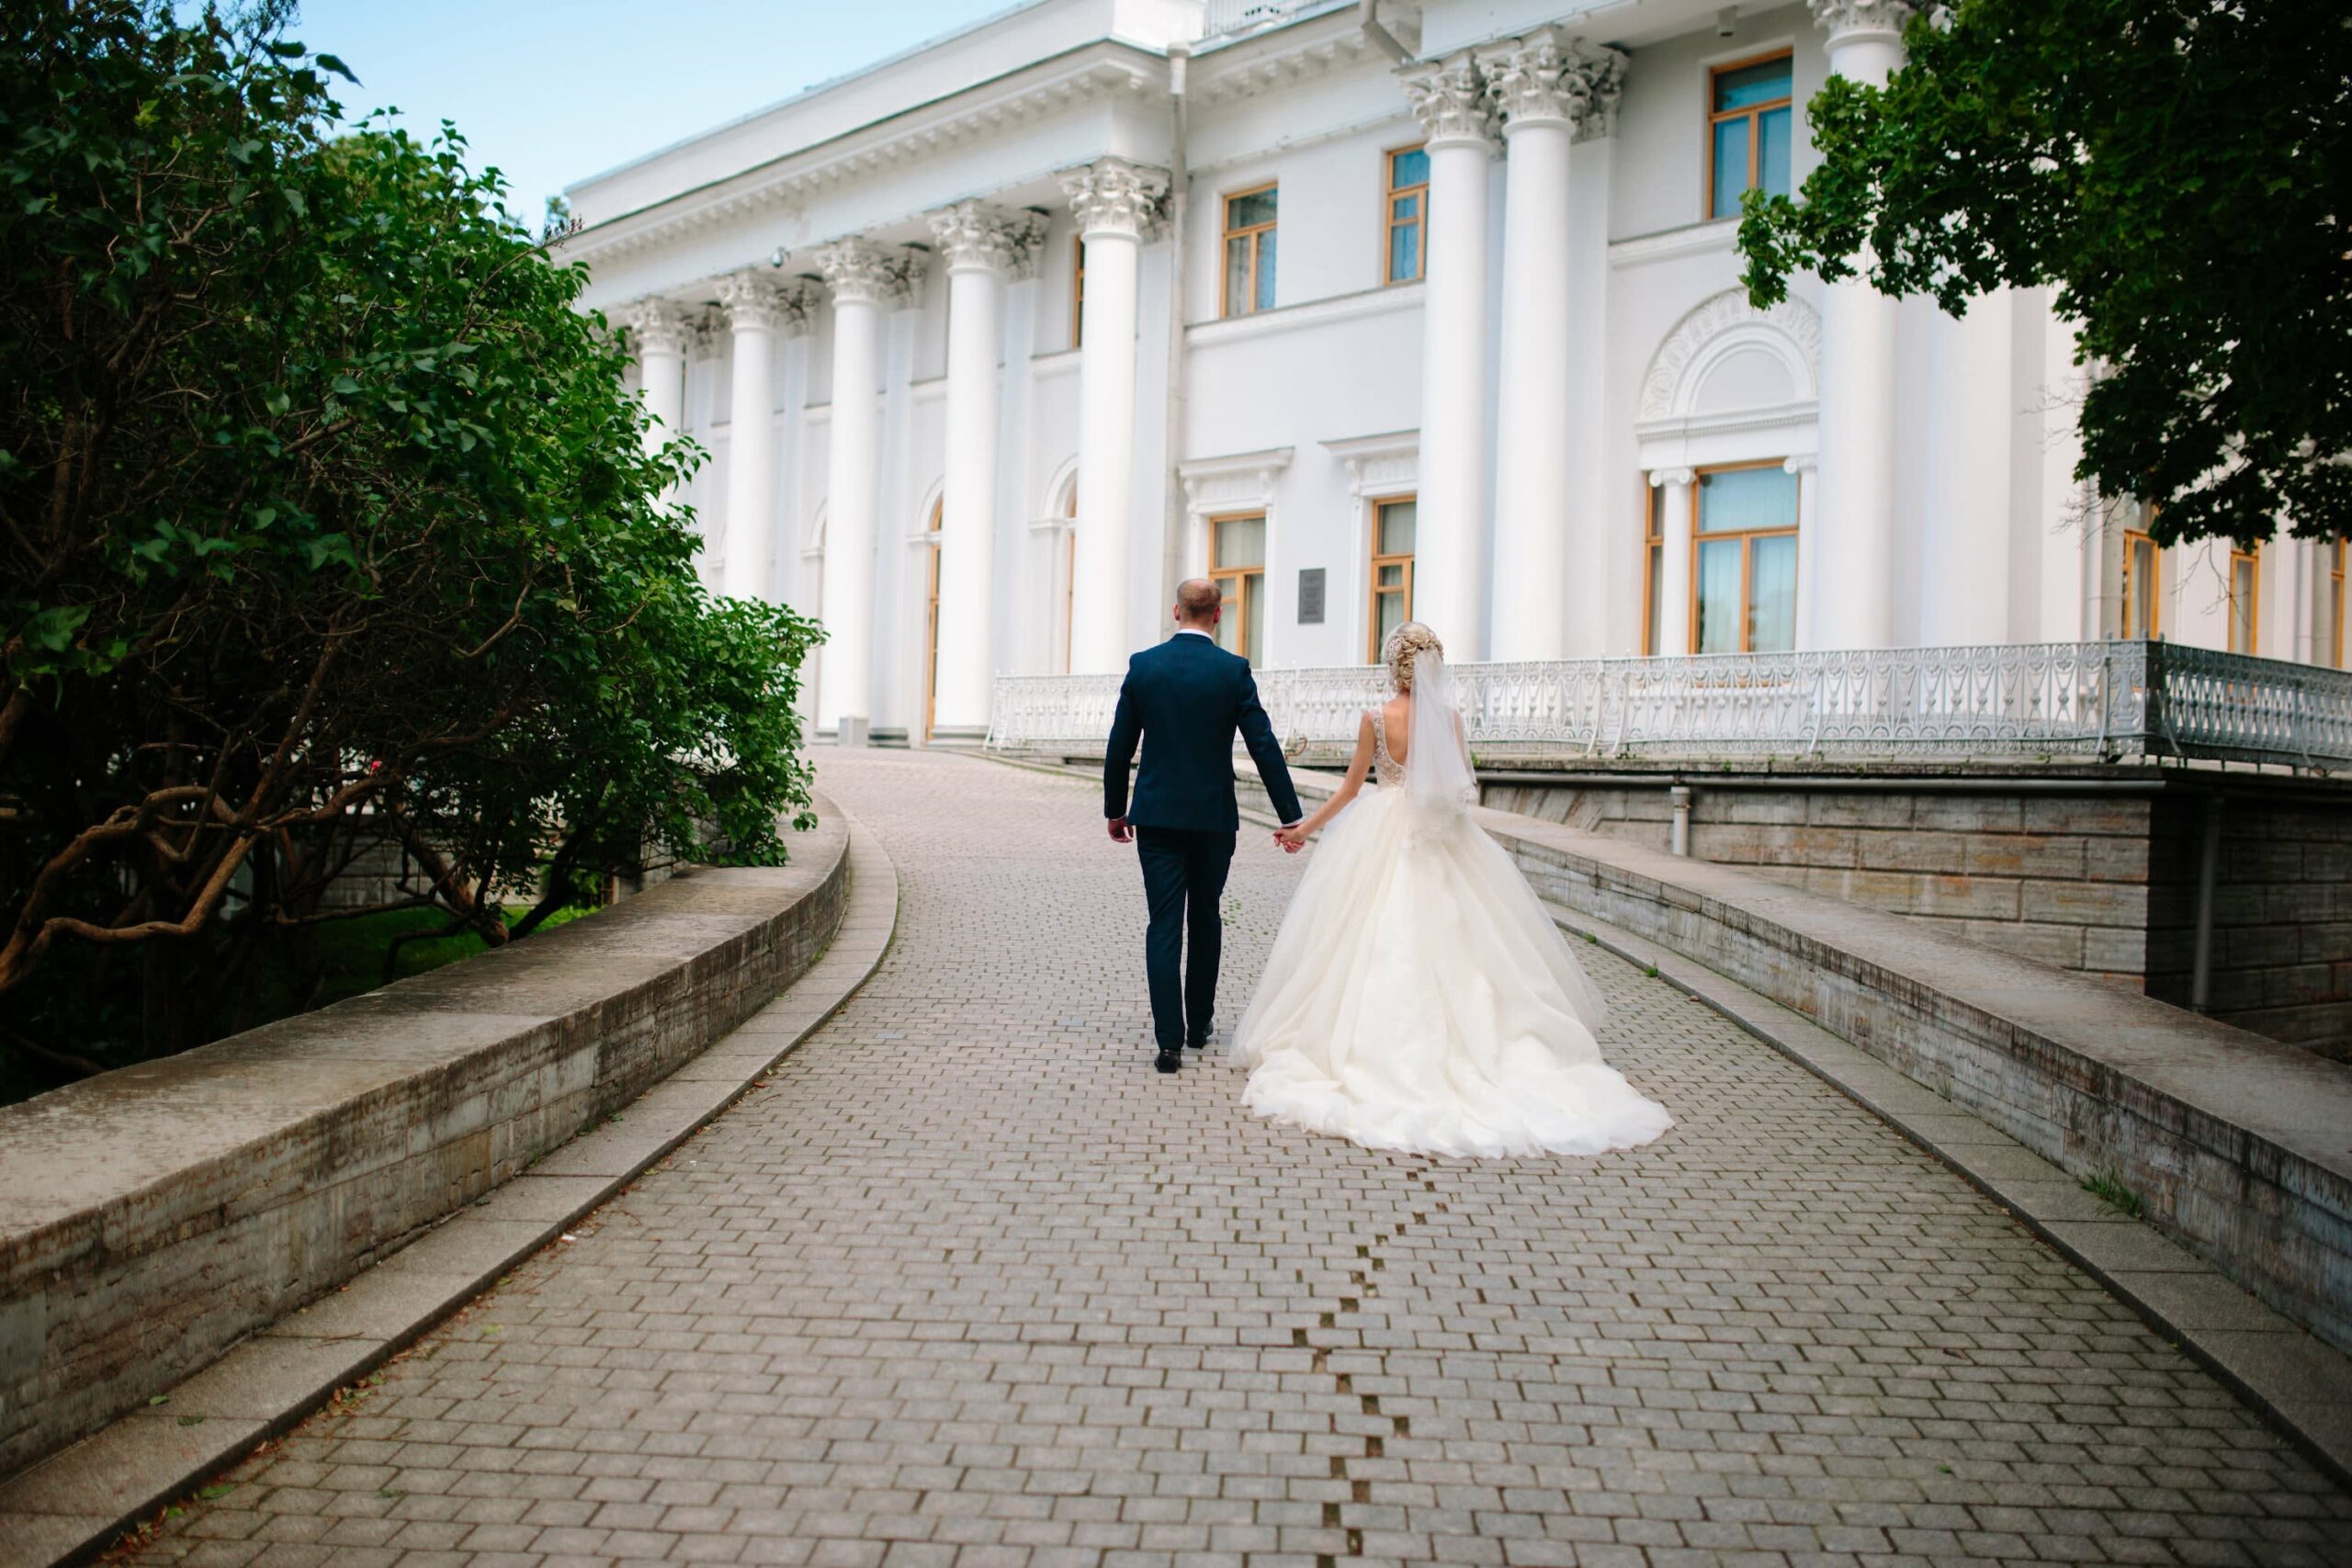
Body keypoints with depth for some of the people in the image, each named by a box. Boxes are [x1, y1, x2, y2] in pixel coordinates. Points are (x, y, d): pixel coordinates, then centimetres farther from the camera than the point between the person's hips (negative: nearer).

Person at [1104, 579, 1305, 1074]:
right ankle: (1199, 1021, 30)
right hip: (1213, 816, 0)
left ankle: (1169, 1040, -7)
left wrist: (1114, 810, 14)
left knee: (1164, 925, 1)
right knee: (1205, 919, 17)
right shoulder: (1234, 670, -6)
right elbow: (1264, 746, -8)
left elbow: (1120, 746, 3)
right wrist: (1290, 816, -2)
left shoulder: (1142, 665, -1)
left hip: (1156, 815, 0)